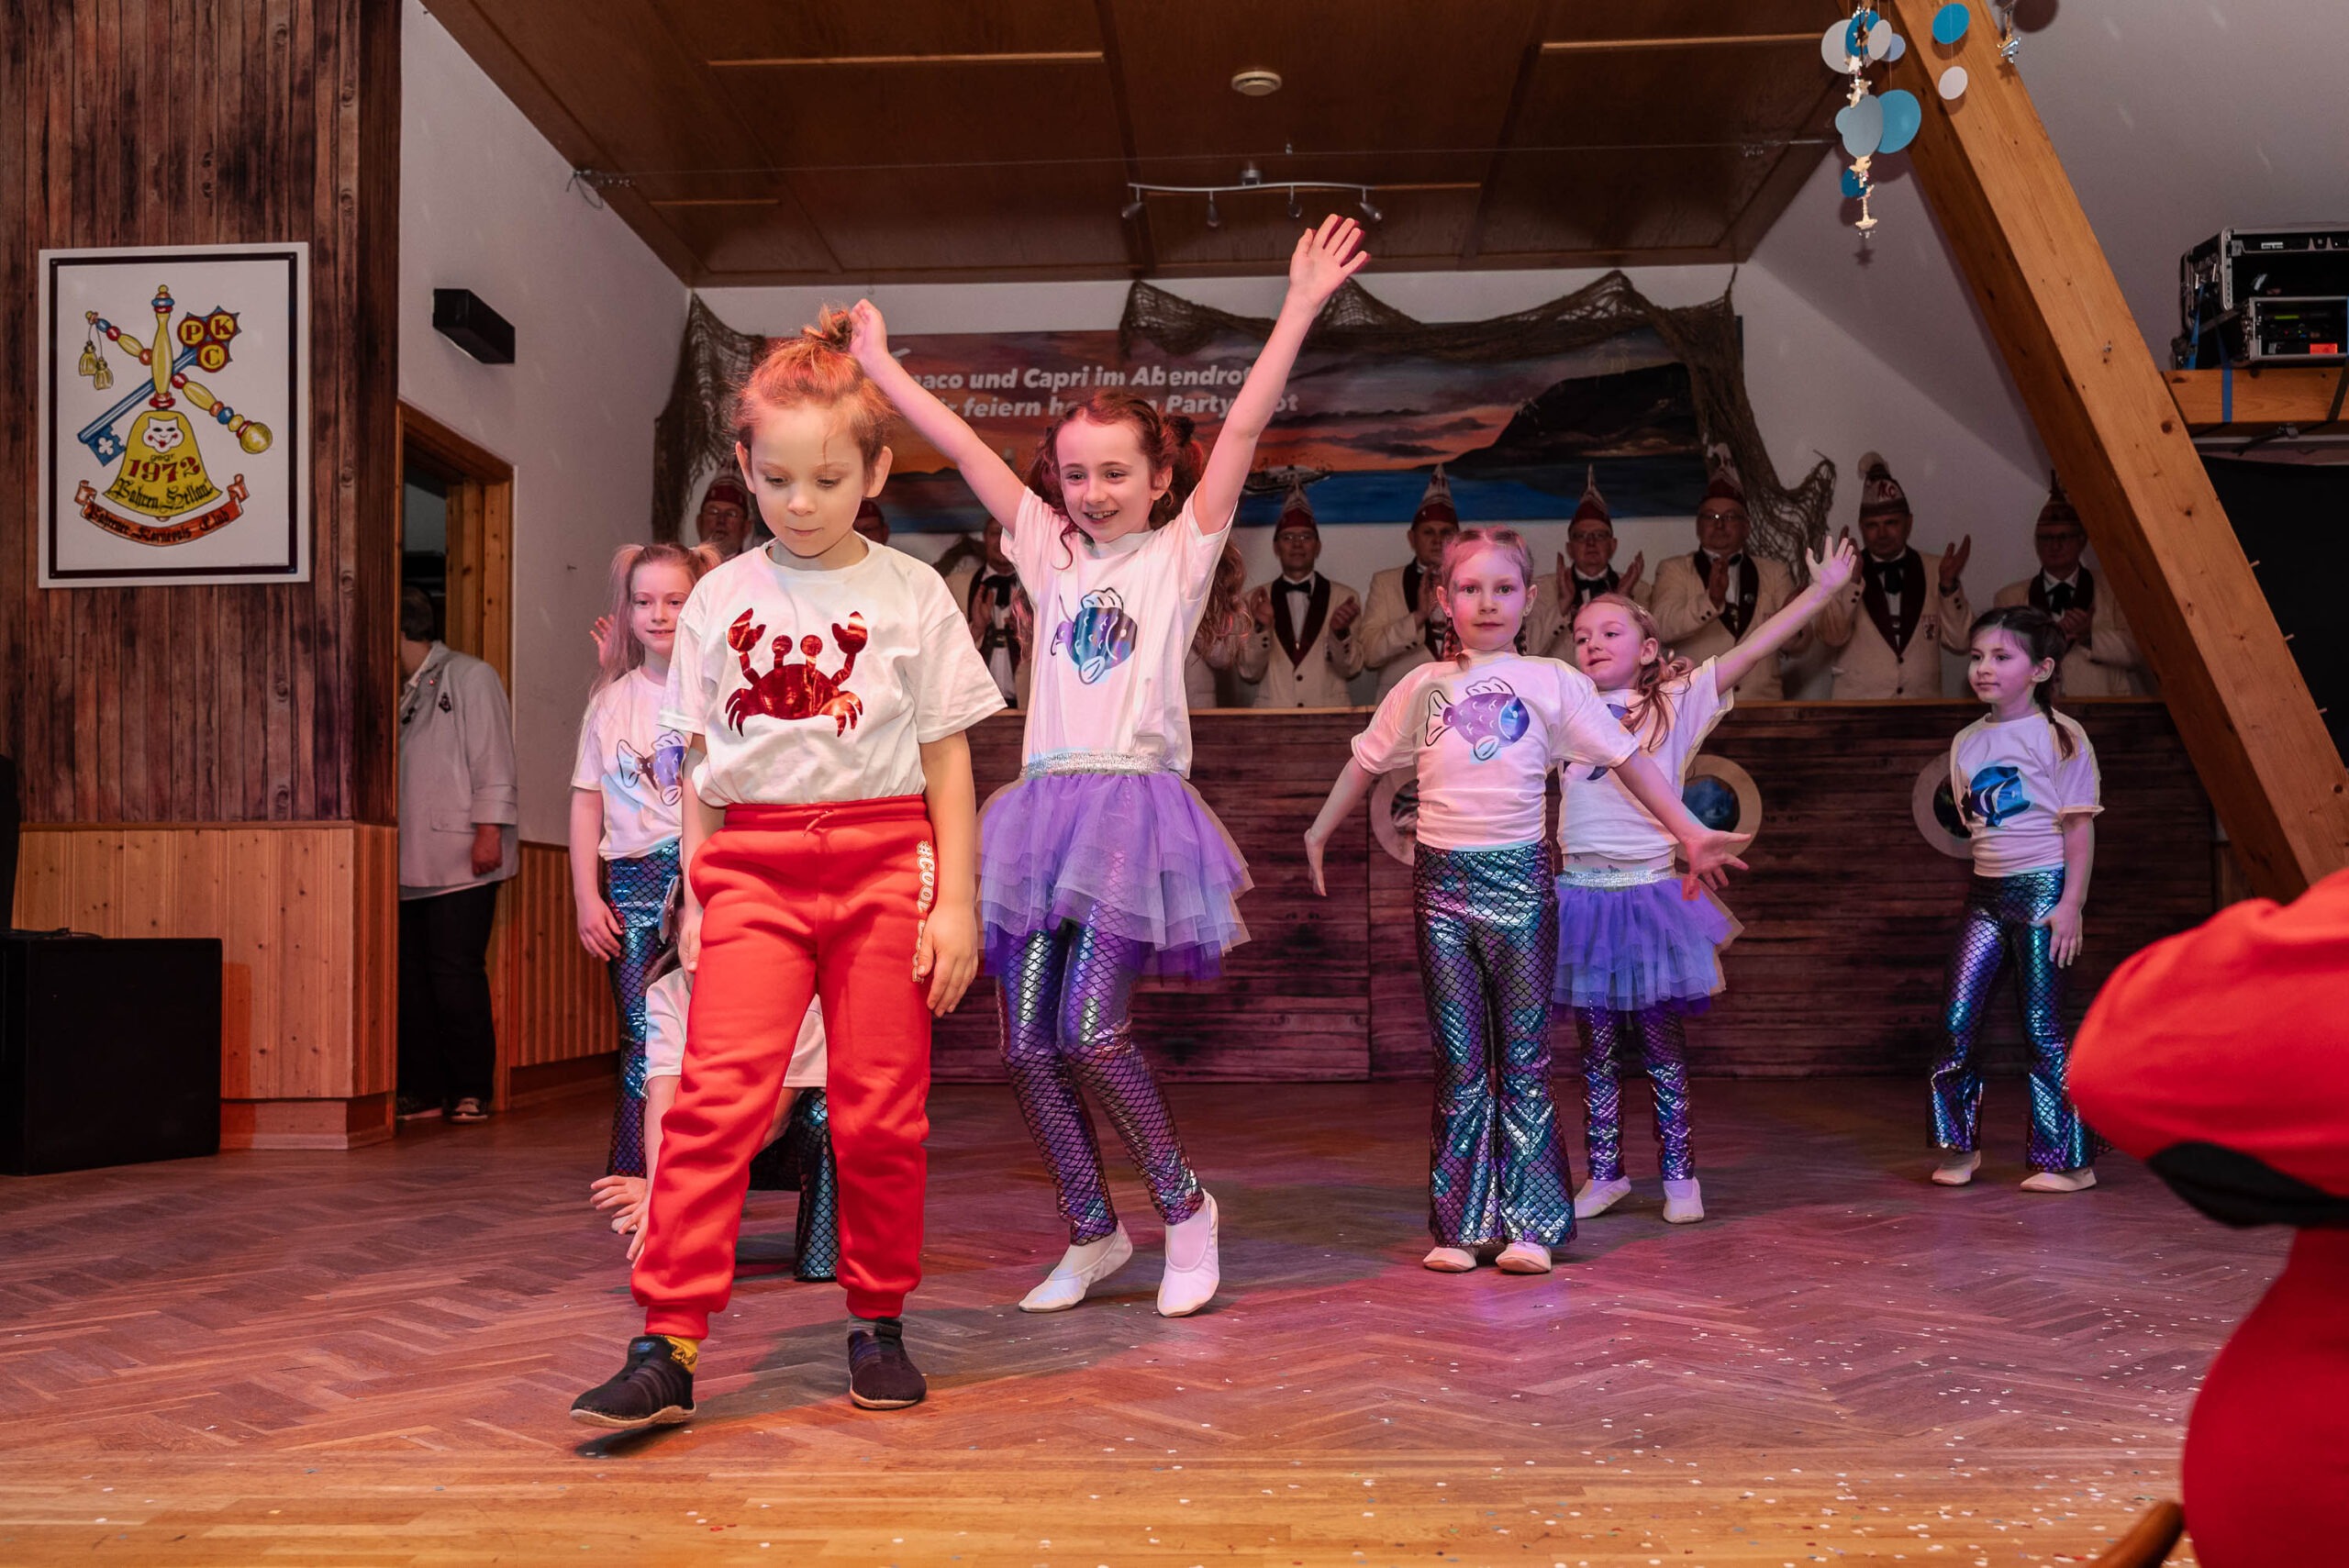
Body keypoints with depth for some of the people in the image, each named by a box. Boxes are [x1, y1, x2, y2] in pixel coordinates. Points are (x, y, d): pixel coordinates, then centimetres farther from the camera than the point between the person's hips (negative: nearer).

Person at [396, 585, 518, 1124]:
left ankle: (471, 1090, 3)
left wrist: (489, 829, -12)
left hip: (460, 858, -6)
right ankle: (423, 1090, 11)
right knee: (411, 976, 4)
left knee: (457, 974, -6)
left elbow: (493, 759, -5)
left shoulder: (470, 677, 1)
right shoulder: (398, 692, 20)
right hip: (409, 863, 7)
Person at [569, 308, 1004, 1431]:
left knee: (881, 1110, 4)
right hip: (752, 865, 1)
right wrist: (694, 897, 8)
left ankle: (878, 1322, 22)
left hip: (884, 860, -1)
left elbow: (947, 761, 3)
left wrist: (956, 901, -2)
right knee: (716, 1095, -11)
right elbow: (700, 768, 12)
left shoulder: (911, 595, 3)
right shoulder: (720, 600, 9)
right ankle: (667, 1346, -7)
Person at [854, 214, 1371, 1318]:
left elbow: (1242, 430, -3)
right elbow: (960, 444, 16)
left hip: (1138, 802, -5)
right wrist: (877, 362, 17)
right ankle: (1092, 1235, 21)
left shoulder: (1182, 548, 6)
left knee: (1091, 1033, -14)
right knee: (1027, 1044, 3)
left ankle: (1184, 1204, 10)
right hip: (1045, 802, 5)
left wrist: (1300, 309, -8)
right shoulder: (1048, 549, 16)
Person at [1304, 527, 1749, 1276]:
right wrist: (1318, 833, 26)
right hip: (1441, 880, 1)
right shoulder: (1423, 686, 8)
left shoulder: (1554, 682, 4)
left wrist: (1690, 833, 2)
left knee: (1524, 1059, 2)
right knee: (1458, 1062, 4)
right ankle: (1461, 1224, 11)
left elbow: (1627, 758, 6)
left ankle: (1530, 1224, 9)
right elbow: (1365, 763, 20)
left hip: (1519, 878, -1)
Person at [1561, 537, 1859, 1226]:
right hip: (1582, 894, 2)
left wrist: (1822, 588, -3)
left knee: (1662, 1045, 5)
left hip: (1649, 891, -2)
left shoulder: (1676, 704, 3)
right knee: (1597, 1049, 9)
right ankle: (1604, 1174, 19)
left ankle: (1679, 1176, 15)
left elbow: (1751, 651, -1)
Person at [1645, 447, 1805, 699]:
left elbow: (1795, 645, 10)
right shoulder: (1674, 570, 10)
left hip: (1762, 704, 3)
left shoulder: (1774, 574, 17)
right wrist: (1711, 600, -24)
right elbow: (1661, 626, -8)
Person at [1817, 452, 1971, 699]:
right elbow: (1832, 637, -12)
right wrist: (1852, 581, -23)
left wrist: (1949, 584, -11)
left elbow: (1960, 642, 1)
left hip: (1921, 706, 2)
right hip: (1857, 705, -1)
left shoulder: (1936, 570, 6)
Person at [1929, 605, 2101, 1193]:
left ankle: (2068, 1160, 8)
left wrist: (2071, 903, -13)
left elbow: (2079, 825, -8)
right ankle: (1959, 1147, 13)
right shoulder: (1967, 742, 11)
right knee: (1957, 1021, 1)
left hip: (2043, 887, -6)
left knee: (2041, 1027, -3)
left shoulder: (2060, 735, -6)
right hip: (1986, 891, 6)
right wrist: (1987, 876, 8)